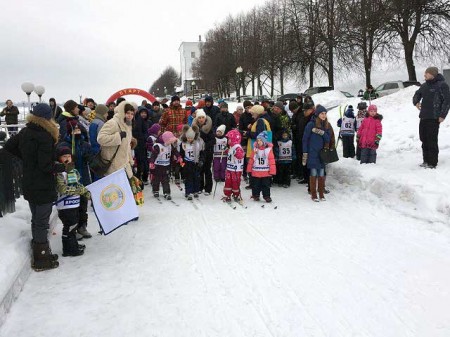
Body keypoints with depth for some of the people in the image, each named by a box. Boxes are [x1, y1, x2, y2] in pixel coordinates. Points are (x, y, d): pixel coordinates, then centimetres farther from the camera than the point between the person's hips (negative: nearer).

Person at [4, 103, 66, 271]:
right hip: (43, 187, -8)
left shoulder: (25, 132, 3)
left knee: (36, 220, 19)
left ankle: (39, 252, 31)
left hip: (29, 184, 8)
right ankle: (41, 260, 13)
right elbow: (46, 166, -23)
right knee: (42, 222, 2)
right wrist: (64, 167, -10)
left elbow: (8, 146, 15)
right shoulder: (45, 136, -21)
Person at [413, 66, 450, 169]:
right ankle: (426, 161, 21)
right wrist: (416, 102, 5)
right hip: (423, 117, 7)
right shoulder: (424, 85, 14)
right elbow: (417, 95, 28)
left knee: (432, 141, -6)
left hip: (434, 118, -7)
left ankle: (432, 163, 0)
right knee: (424, 139, 11)